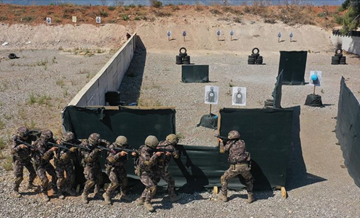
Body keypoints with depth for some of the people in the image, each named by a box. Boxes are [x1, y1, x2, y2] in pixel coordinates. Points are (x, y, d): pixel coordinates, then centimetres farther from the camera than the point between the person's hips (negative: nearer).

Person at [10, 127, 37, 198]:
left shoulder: (29, 137, -17)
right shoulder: (16, 140, -26)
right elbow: (12, 151, -31)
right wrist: (19, 146, -49)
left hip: (27, 158, 5)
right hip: (19, 160, -4)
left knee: (33, 172, 11)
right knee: (19, 177, -7)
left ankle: (30, 185, 37)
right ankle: (15, 191, 14)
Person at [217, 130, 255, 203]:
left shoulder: (229, 144, 7)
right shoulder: (242, 142, 13)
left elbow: (222, 151, 24)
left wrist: (221, 142, 40)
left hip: (235, 167, -2)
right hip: (244, 166, 2)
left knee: (224, 179, 20)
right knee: (249, 180, 29)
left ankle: (223, 196, 23)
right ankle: (250, 197, 23)